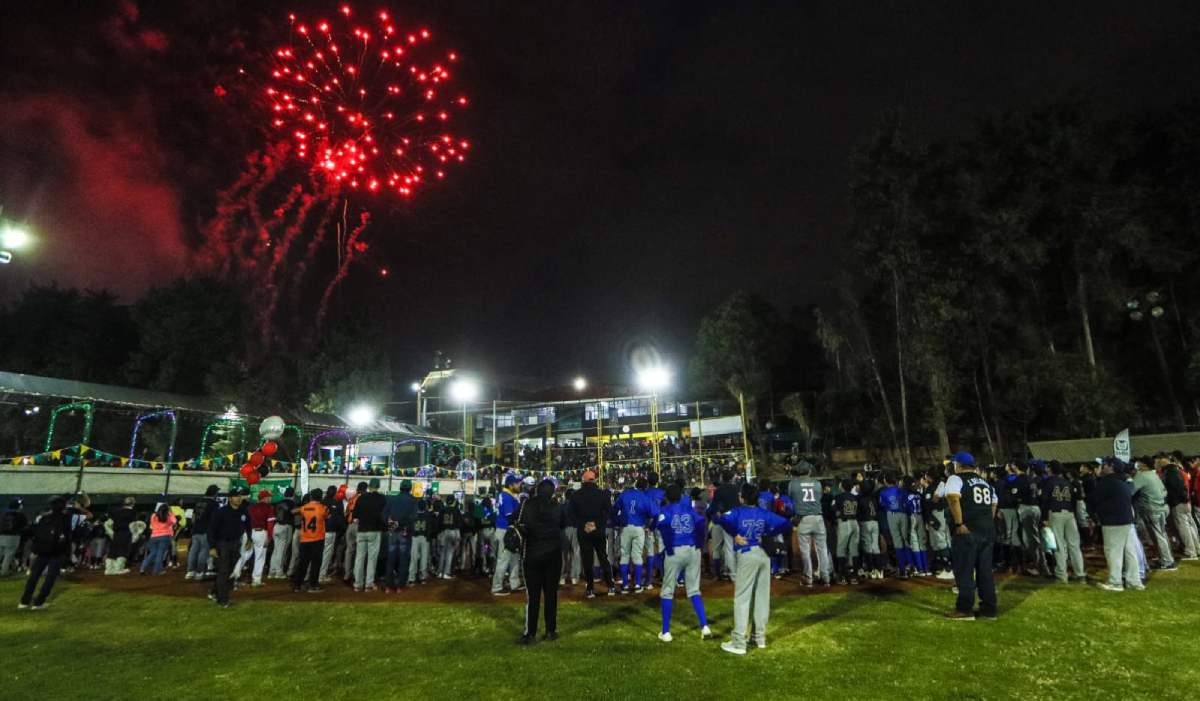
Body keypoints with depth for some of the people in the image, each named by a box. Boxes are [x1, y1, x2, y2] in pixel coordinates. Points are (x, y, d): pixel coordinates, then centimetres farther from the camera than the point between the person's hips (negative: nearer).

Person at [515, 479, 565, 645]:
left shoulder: (528, 504, -9)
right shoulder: (557, 507, -1)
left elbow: (522, 525, -18)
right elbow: (564, 524, 9)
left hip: (533, 553, -2)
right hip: (553, 553, 2)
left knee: (532, 594, 3)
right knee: (551, 592, 9)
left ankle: (530, 634, 5)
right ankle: (551, 631, 15)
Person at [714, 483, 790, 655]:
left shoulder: (738, 512, -6)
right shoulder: (764, 513, 8)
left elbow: (722, 520, -24)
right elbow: (784, 523, 8)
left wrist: (734, 534, -10)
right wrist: (767, 534, 10)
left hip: (747, 556, -6)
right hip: (763, 555, 6)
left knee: (742, 598, -2)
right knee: (762, 597, 14)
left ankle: (739, 642, -2)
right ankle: (760, 637, 24)